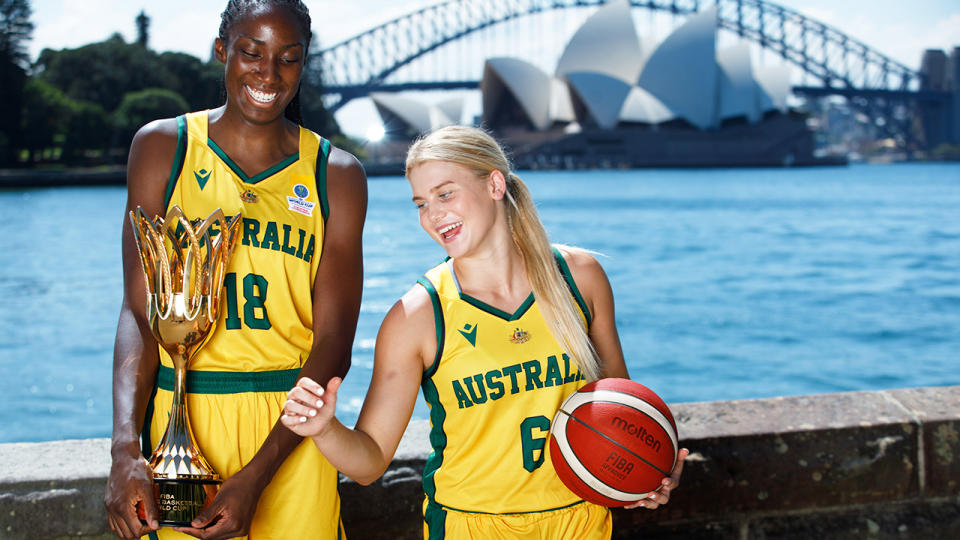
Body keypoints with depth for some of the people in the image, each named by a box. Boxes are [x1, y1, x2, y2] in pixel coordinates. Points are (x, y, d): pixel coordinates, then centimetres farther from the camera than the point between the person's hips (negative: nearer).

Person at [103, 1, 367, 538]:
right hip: (182, 415, 0)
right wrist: (126, 446, -19)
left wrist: (256, 477, -17)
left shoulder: (337, 175, 0)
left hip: (292, 432, 0)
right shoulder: (163, 146, 1)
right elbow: (140, 310, -3)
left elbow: (333, 343, -5)